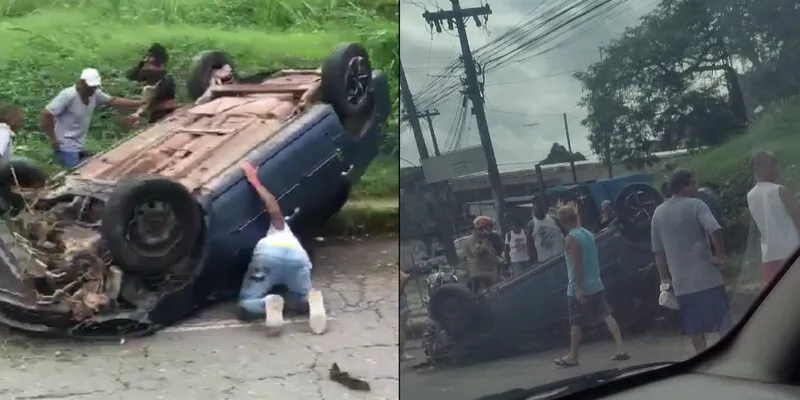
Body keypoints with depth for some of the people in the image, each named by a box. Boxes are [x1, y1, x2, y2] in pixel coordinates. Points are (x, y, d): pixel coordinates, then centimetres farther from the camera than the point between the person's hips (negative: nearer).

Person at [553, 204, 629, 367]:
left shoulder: (570, 239, -17)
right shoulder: (588, 233, 7)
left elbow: (577, 265, -21)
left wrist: (578, 287, -21)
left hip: (578, 289, -7)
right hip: (596, 285, 7)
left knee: (576, 323, 4)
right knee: (606, 315, 10)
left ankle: (572, 357, 14)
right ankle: (620, 349, 6)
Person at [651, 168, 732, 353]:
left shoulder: (658, 213, 9)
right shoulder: (696, 205, -6)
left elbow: (658, 251, 10)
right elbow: (716, 231, -23)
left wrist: (664, 278, 15)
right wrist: (720, 257, -11)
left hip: (680, 281, 4)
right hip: (706, 275, -4)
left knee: (695, 329, 10)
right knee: (724, 323, 4)